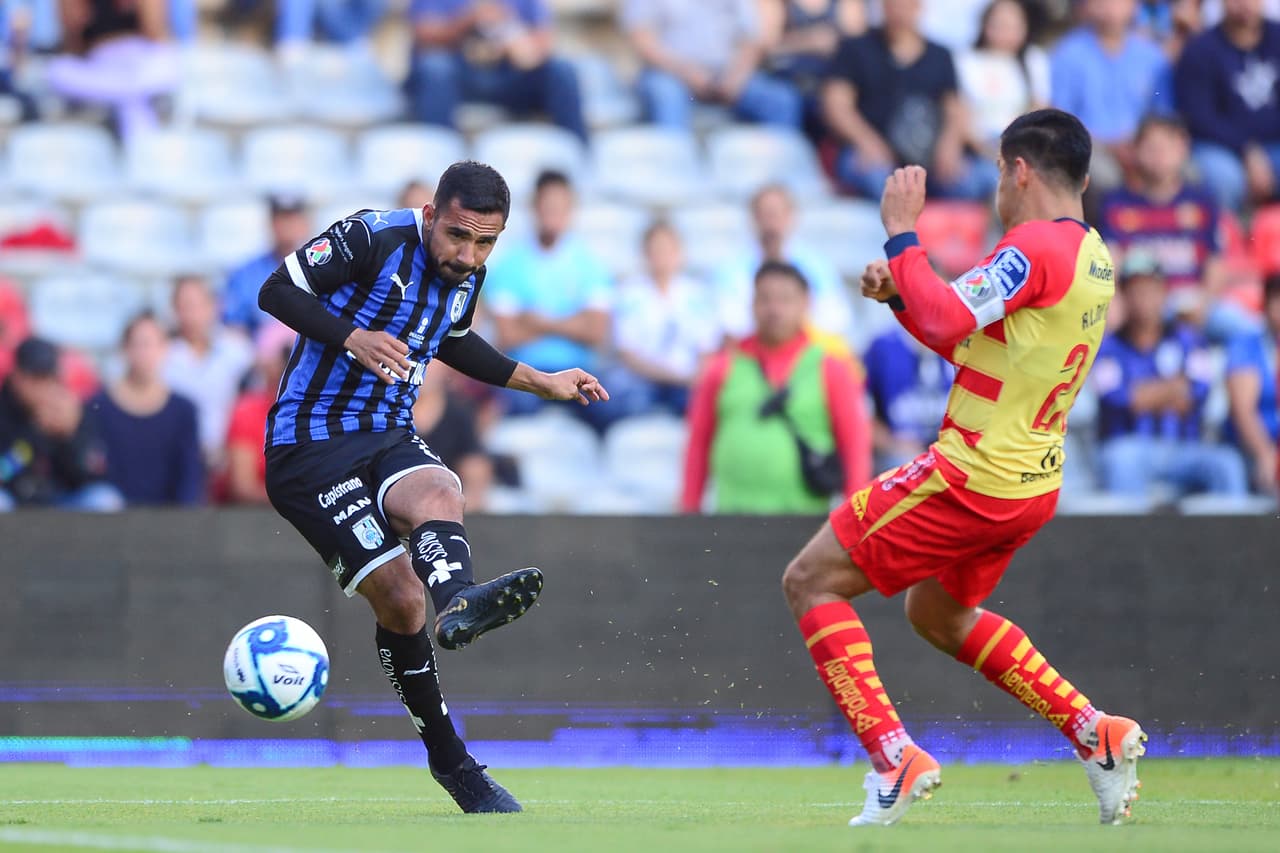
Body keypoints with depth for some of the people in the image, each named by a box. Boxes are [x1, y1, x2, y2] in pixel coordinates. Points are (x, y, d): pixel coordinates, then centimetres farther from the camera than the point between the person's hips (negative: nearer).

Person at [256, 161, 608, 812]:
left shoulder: (466, 274, 8)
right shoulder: (372, 239, -14)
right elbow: (276, 291, -11)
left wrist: (539, 382, 24)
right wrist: (354, 336, -25)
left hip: (389, 438, 5)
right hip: (311, 446, -5)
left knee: (439, 493, -32)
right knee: (399, 595, -18)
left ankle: (457, 604, -61)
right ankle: (449, 760, -9)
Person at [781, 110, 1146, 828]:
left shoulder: (1036, 245, -18)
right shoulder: (1093, 258, 12)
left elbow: (948, 322, -28)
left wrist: (902, 234, -18)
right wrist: (901, 292, 8)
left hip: (972, 475, -9)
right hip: (1032, 485, 9)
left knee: (812, 581, -1)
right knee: (939, 614, 29)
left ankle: (895, 757, -11)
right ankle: (1097, 733, 21)